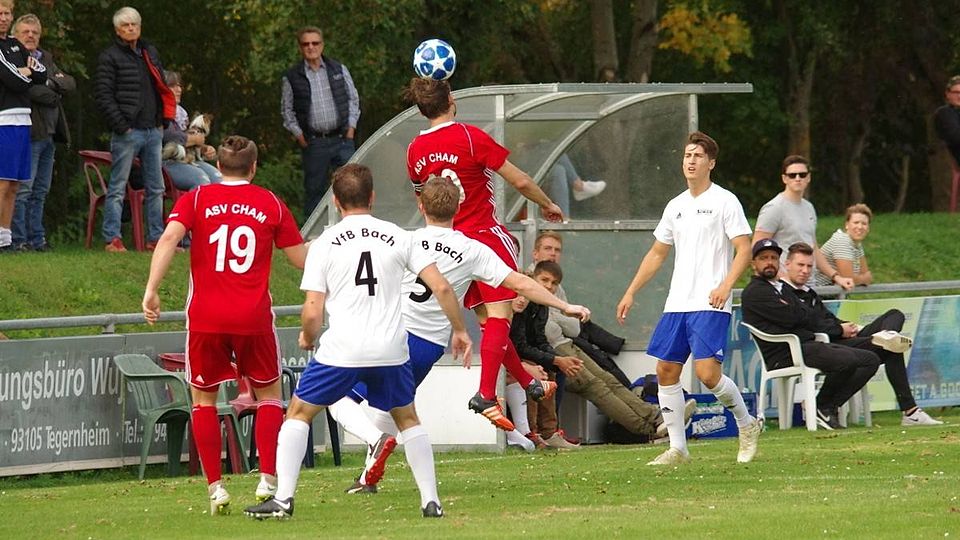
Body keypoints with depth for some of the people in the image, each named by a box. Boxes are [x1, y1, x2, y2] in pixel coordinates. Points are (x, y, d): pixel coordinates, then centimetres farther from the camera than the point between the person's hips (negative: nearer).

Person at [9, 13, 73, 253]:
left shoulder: (46, 59, 20)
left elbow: (70, 84, 10)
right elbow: (26, 89, -19)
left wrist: (51, 83, -9)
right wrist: (51, 96, -7)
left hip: (48, 133, 8)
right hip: (28, 133, -8)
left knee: (40, 191, 11)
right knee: (23, 189, -10)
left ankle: (36, 238, 15)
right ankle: (18, 240, -9)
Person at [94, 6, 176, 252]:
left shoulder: (150, 53, 16)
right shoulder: (110, 57, -4)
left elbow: (161, 87, 23)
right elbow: (103, 95, -10)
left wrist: (163, 119, 11)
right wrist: (121, 126, -15)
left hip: (153, 131, 7)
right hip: (127, 132, -7)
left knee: (156, 188, 9)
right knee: (117, 188, -5)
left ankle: (155, 237, 14)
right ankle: (112, 239, -5)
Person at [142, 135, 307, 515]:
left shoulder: (196, 199, 4)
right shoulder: (271, 204, 5)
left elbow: (170, 237, -14)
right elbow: (301, 259, 9)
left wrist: (152, 290, -18)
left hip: (205, 318, 0)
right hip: (253, 319, 0)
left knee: (203, 398, 15)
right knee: (269, 393, 18)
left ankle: (215, 487, 6)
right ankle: (268, 481, 5)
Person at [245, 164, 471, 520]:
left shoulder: (324, 244, 1)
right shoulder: (398, 237, 5)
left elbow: (312, 312, -3)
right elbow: (441, 287, 1)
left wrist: (307, 337, 19)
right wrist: (459, 330, 15)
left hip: (340, 350, -2)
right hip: (391, 350, 2)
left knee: (299, 413, 13)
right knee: (407, 418, 23)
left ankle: (283, 498, 3)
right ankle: (431, 501, 16)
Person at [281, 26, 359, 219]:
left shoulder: (339, 70, 8)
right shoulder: (292, 78, 3)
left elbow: (353, 99, 13)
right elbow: (287, 110, 8)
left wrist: (351, 127, 4)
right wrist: (299, 135, -1)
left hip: (342, 138, 1)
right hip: (313, 143, -1)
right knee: (315, 190, 3)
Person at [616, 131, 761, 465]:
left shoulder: (724, 202, -3)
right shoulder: (676, 206, 16)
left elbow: (744, 250, -9)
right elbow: (657, 254, 24)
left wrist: (725, 286, -23)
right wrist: (631, 293, 18)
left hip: (710, 306, -7)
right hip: (677, 303, 7)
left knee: (707, 373, -16)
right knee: (666, 371, 1)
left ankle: (747, 425, 8)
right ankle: (677, 449, 7)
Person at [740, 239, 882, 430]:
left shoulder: (784, 288, 27)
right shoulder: (754, 292, -3)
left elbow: (814, 319, 17)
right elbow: (789, 318, -12)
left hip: (808, 344, 10)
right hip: (784, 354, -10)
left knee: (870, 359, 1)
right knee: (847, 360, -28)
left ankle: (830, 406, -6)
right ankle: (821, 407, -8)